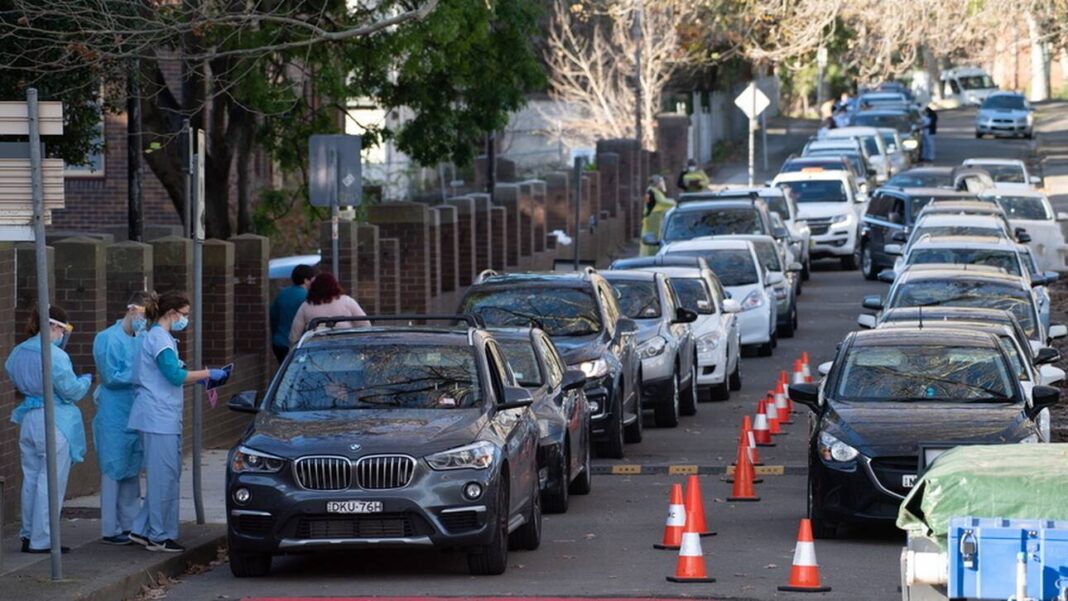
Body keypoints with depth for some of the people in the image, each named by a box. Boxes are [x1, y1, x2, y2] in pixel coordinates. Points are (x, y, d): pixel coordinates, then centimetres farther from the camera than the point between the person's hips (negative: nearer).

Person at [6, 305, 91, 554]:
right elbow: (71, 390, -15)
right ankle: (41, 540, 0)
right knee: (50, 482, -1)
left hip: (28, 419, 8)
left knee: (31, 478, 16)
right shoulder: (55, 355, -18)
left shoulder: (18, 353, 6)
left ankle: (29, 536, 22)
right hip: (55, 421, -8)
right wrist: (86, 380, 7)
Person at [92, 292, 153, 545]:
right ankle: (110, 530, 0)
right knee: (113, 471, -4)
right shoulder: (109, 339, -11)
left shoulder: (140, 339, 11)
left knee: (132, 471, 12)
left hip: (135, 417, 8)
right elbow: (110, 376, -15)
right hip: (114, 417, -8)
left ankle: (130, 524, 20)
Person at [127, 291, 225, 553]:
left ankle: (143, 530, 14)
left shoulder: (156, 336, 19)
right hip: (158, 417, -10)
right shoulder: (159, 338, -13)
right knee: (164, 475, -5)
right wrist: (207, 374, -10)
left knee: (167, 475, 12)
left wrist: (199, 379, 14)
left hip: (163, 417, 10)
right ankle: (160, 536, -1)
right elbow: (175, 375, -20)